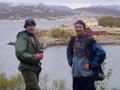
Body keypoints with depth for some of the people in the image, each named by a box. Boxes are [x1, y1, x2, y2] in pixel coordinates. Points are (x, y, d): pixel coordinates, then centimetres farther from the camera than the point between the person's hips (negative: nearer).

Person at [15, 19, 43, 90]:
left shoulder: (34, 37, 16)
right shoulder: (22, 38, -13)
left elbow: (39, 49, 25)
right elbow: (20, 54, -22)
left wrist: (40, 55, 1)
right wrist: (34, 57, -23)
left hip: (35, 68, 9)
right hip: (27, 68, -9)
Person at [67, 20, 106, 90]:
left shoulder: (89, 40, -10)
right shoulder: (73, 40, 8)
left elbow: (101, 53, -14)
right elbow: (69, 52, 27)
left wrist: (91, 65, -12)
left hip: (87, 74, -6)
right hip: (75, 74, 6)